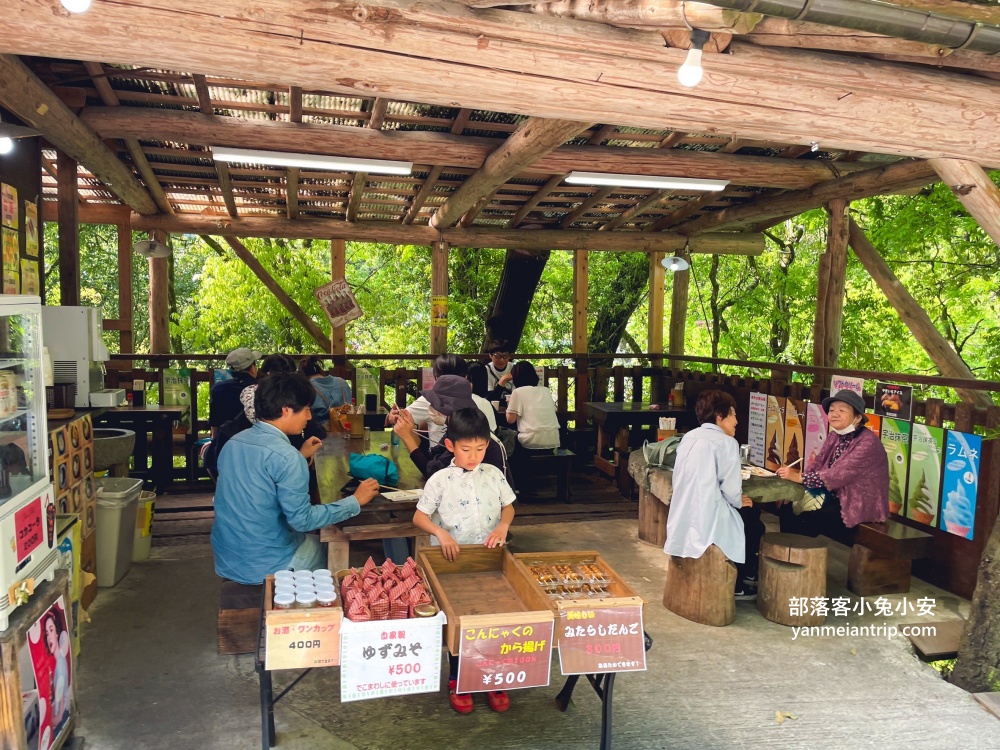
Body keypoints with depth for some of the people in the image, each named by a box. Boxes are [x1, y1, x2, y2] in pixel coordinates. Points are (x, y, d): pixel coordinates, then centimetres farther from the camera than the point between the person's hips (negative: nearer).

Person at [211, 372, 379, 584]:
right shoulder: (285, 456, -24)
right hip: (263, 567, -7)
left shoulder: (234, 442, 1)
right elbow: (302, 520, -20)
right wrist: (355, 501, -11)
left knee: (309, 538, 28)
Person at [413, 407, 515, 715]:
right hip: (452, 563, -2)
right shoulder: (440, 480, -9)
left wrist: (504, 525, -10)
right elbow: (419, 517, -6)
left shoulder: (493, 474, -1)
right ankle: (457, 681, 29)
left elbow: (509, 506, 10)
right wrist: (440, 532, -24)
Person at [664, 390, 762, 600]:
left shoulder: (689, 437, 9)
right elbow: (731, 488, -17)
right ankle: (738, 583, 30)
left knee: (751, 512, 27)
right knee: (754, 525, 22)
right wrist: (740, 502, 7)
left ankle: (749, 571, 38)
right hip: (708, 519, -7)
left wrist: (736, 501, 17)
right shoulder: (726, 442, -12)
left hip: (683, 518, 7)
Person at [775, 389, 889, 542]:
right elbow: (815, 467, 0)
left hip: (860, 507, -7)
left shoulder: (867, 443, -20)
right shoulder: (834, 437, 7)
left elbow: (838, 475, -29)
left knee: (806, 521, -20)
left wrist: (798, 477, -28)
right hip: (835, 497, 8)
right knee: (786, 510, -7)